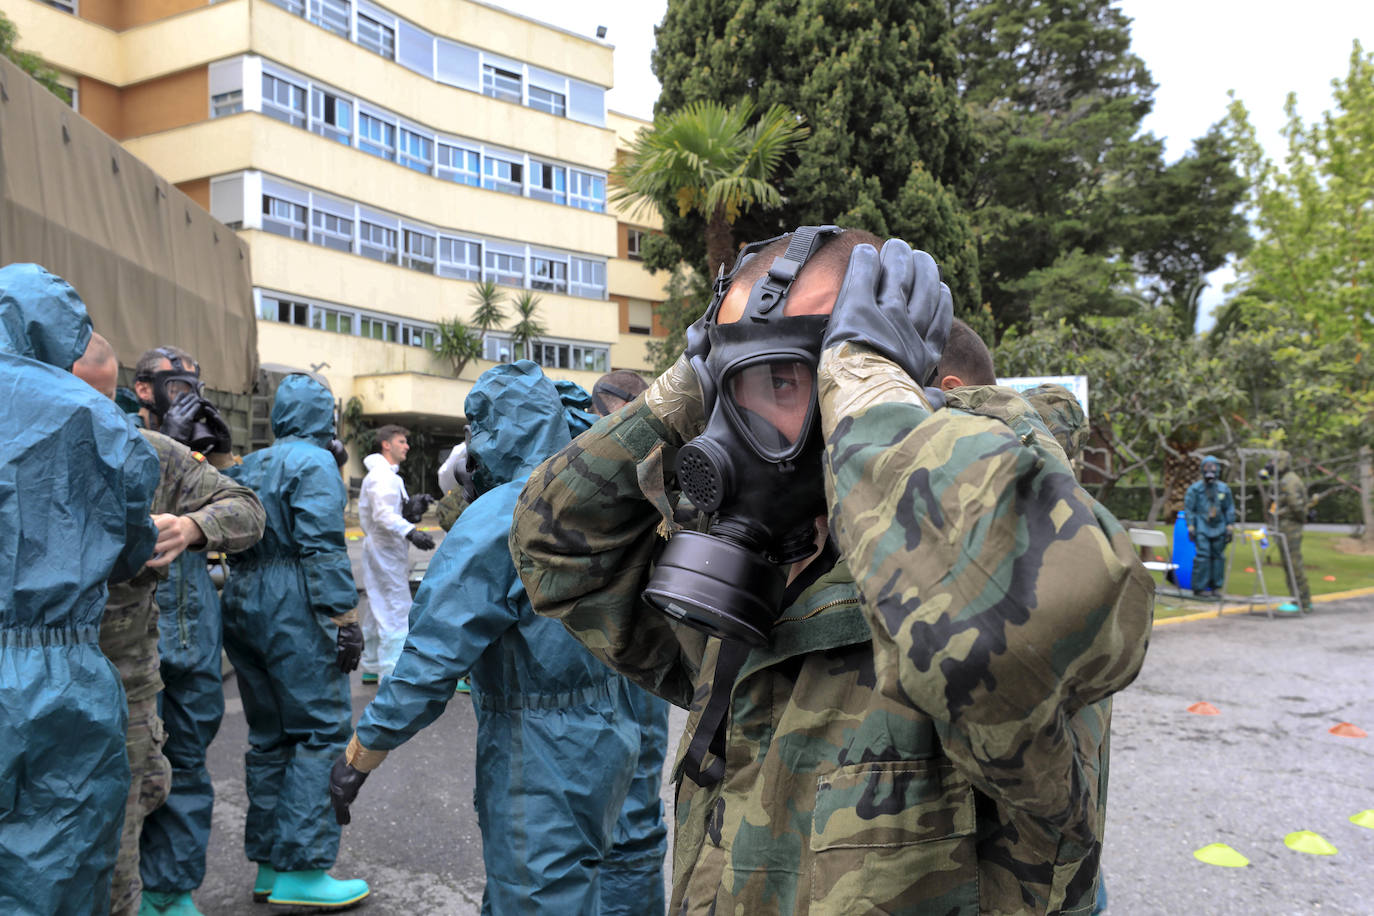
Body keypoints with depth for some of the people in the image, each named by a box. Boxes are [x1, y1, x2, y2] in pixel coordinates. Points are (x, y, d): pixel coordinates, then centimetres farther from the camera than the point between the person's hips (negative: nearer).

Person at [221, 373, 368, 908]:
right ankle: (301, 871, -6)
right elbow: (323, 548, -16)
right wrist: (346, 620, -16)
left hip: (242, 604, 9)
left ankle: (268, 865, 19)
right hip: (295, 609, -8)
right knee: (321, 733, -5)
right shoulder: (314, 462, -8)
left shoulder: (248, 467, 17)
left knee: (268, 736, 13)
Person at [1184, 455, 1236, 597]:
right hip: (1202, 528, -3)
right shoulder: (1195, 489, -2)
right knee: (1202, 556, -9)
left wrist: (1229, 528, 5)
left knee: (1218, 556, 5)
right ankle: (1199, 588, -3)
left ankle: (1216, 586, 16)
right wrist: (1191, 528, -7)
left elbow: (1230, 509, 11)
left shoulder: (1224, 489, 7)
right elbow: (1188, 509, -1)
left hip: (1218, 528, 3)